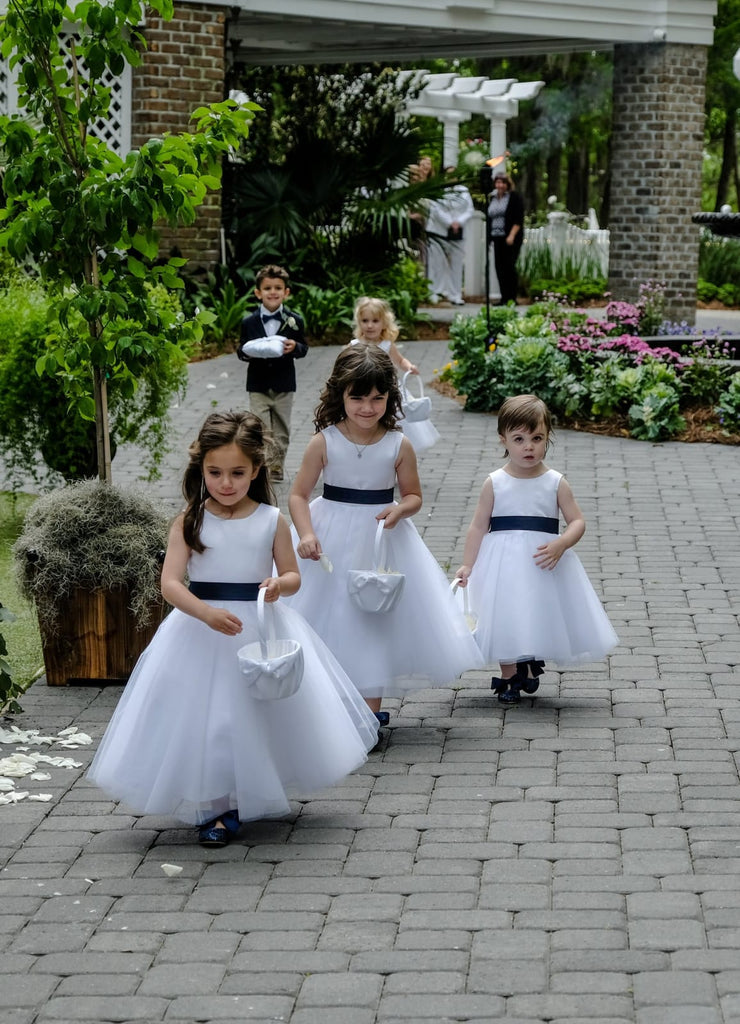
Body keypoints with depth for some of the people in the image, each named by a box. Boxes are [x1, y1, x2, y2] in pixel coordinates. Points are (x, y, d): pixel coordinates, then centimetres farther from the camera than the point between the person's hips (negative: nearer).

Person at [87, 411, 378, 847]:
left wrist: (279, 585, -20)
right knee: (209, 719, 1)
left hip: (262, 628, 1)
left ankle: (252, 800, 28)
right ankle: (218, 808, 14)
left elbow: (293, 576, 4)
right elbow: (170, 583, -14)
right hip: (201, 631, -1)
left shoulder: (271, 520, -3)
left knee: (260, 712, 8)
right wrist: (208, 614, -30)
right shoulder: (189, 522, -7)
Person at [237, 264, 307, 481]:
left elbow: (303, 348, 3)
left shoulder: (294, 321, -3)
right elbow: (241, 349, 4)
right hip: (258, 386, -1)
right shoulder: (249, 322, -2)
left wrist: (295, 347, -20)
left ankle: (277, 466, 24)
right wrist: (246, 351, -19)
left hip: (284, 385, 1)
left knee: (281, 430, 11)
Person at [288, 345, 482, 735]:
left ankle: (370, 712, 15)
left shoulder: (398, 445, -6)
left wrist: (400, 510, -17)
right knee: (334, 622, 7)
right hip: (332, 541, -1)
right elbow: (298, 494, -6)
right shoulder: (324, 442, -10)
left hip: (381, 541, 1)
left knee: (375, 622, 5)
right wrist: (306, 535, -21)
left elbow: (414, 495, 5)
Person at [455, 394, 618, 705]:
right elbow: (478, 526, -2)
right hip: (503, 562, 0)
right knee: (505, 618, 6)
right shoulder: (495, 483, -4)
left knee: (541, 615, 8)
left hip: (543, 561, 0)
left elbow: (577, 521, -3)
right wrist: (467, 565, -8)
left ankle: (532, 665, 35)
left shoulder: (556, 483, -3)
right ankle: (509, 676, 24)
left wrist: (561, 544, -22)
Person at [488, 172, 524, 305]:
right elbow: (489, 218, 21)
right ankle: (504, 298, 7)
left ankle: (512, 298, -3)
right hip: (497, 238, 6)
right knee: (499, 267, 3)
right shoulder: (493, 198, 15)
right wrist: (489, 236, 14)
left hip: (511, 239, -6)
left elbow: (518, 219, -10)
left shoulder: (514, 197, -3)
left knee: (509, 266, -9)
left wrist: (512, 236, -18)